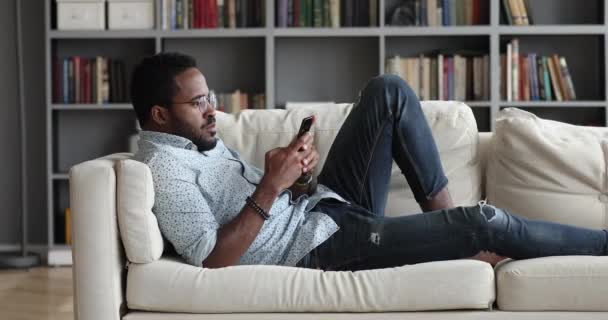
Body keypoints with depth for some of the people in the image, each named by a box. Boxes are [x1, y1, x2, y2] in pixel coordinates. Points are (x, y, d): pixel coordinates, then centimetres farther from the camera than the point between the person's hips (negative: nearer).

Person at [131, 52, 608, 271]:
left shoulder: (196, 138, 11)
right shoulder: (164, 168, -18)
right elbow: (213, 259, -25)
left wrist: (289, 167, -4)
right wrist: (272, 186, -26)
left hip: (321, 209, 10)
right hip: (319, 250, -10)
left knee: (388, 92, 2)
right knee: (483, 223, -16)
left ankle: (442, 214, 7)